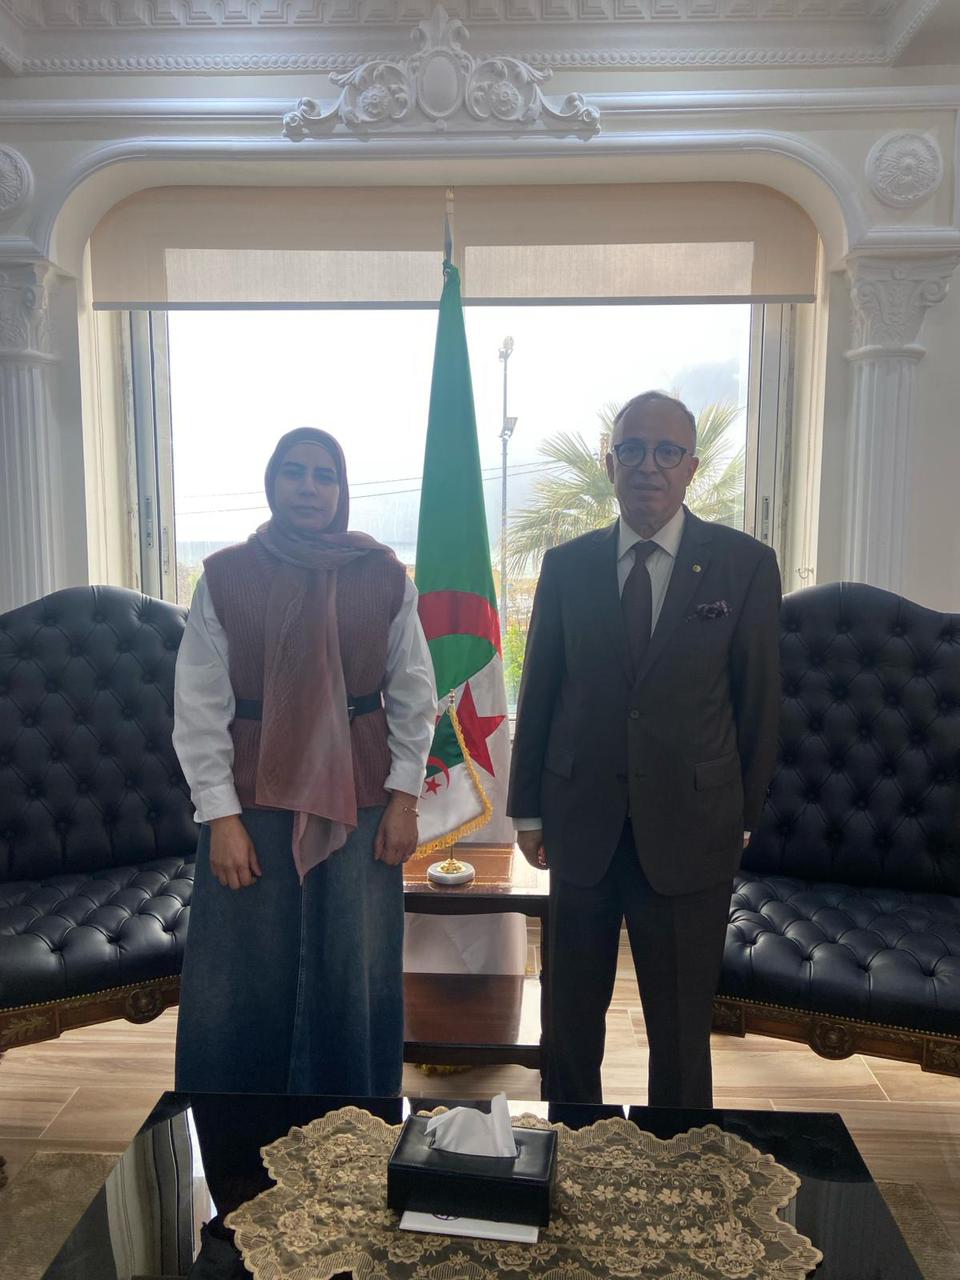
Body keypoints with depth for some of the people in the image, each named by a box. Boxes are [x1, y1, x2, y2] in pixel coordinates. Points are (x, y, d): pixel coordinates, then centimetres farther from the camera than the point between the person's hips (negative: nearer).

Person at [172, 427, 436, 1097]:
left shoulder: (383, 576, 0)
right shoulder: (226, 575, -2)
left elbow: (413, 693, 4)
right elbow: (199, 704, -2)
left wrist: (405, 796, -1)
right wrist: (220, 815, -7)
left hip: (360, 796, 1)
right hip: (254, 795, 0)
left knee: (356, 974, 7)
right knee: (244, 979, 7)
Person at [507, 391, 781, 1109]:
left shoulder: (746, 565, -3)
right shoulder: (567, 565, 1)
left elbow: (759, 701, 1)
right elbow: (538, 693, 5)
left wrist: (744, 817, 3)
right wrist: (527, 808, 6)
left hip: (690, 829, -1)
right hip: (581, 825, 2)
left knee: (682, 1020, 12)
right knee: (571, 1010, 16)